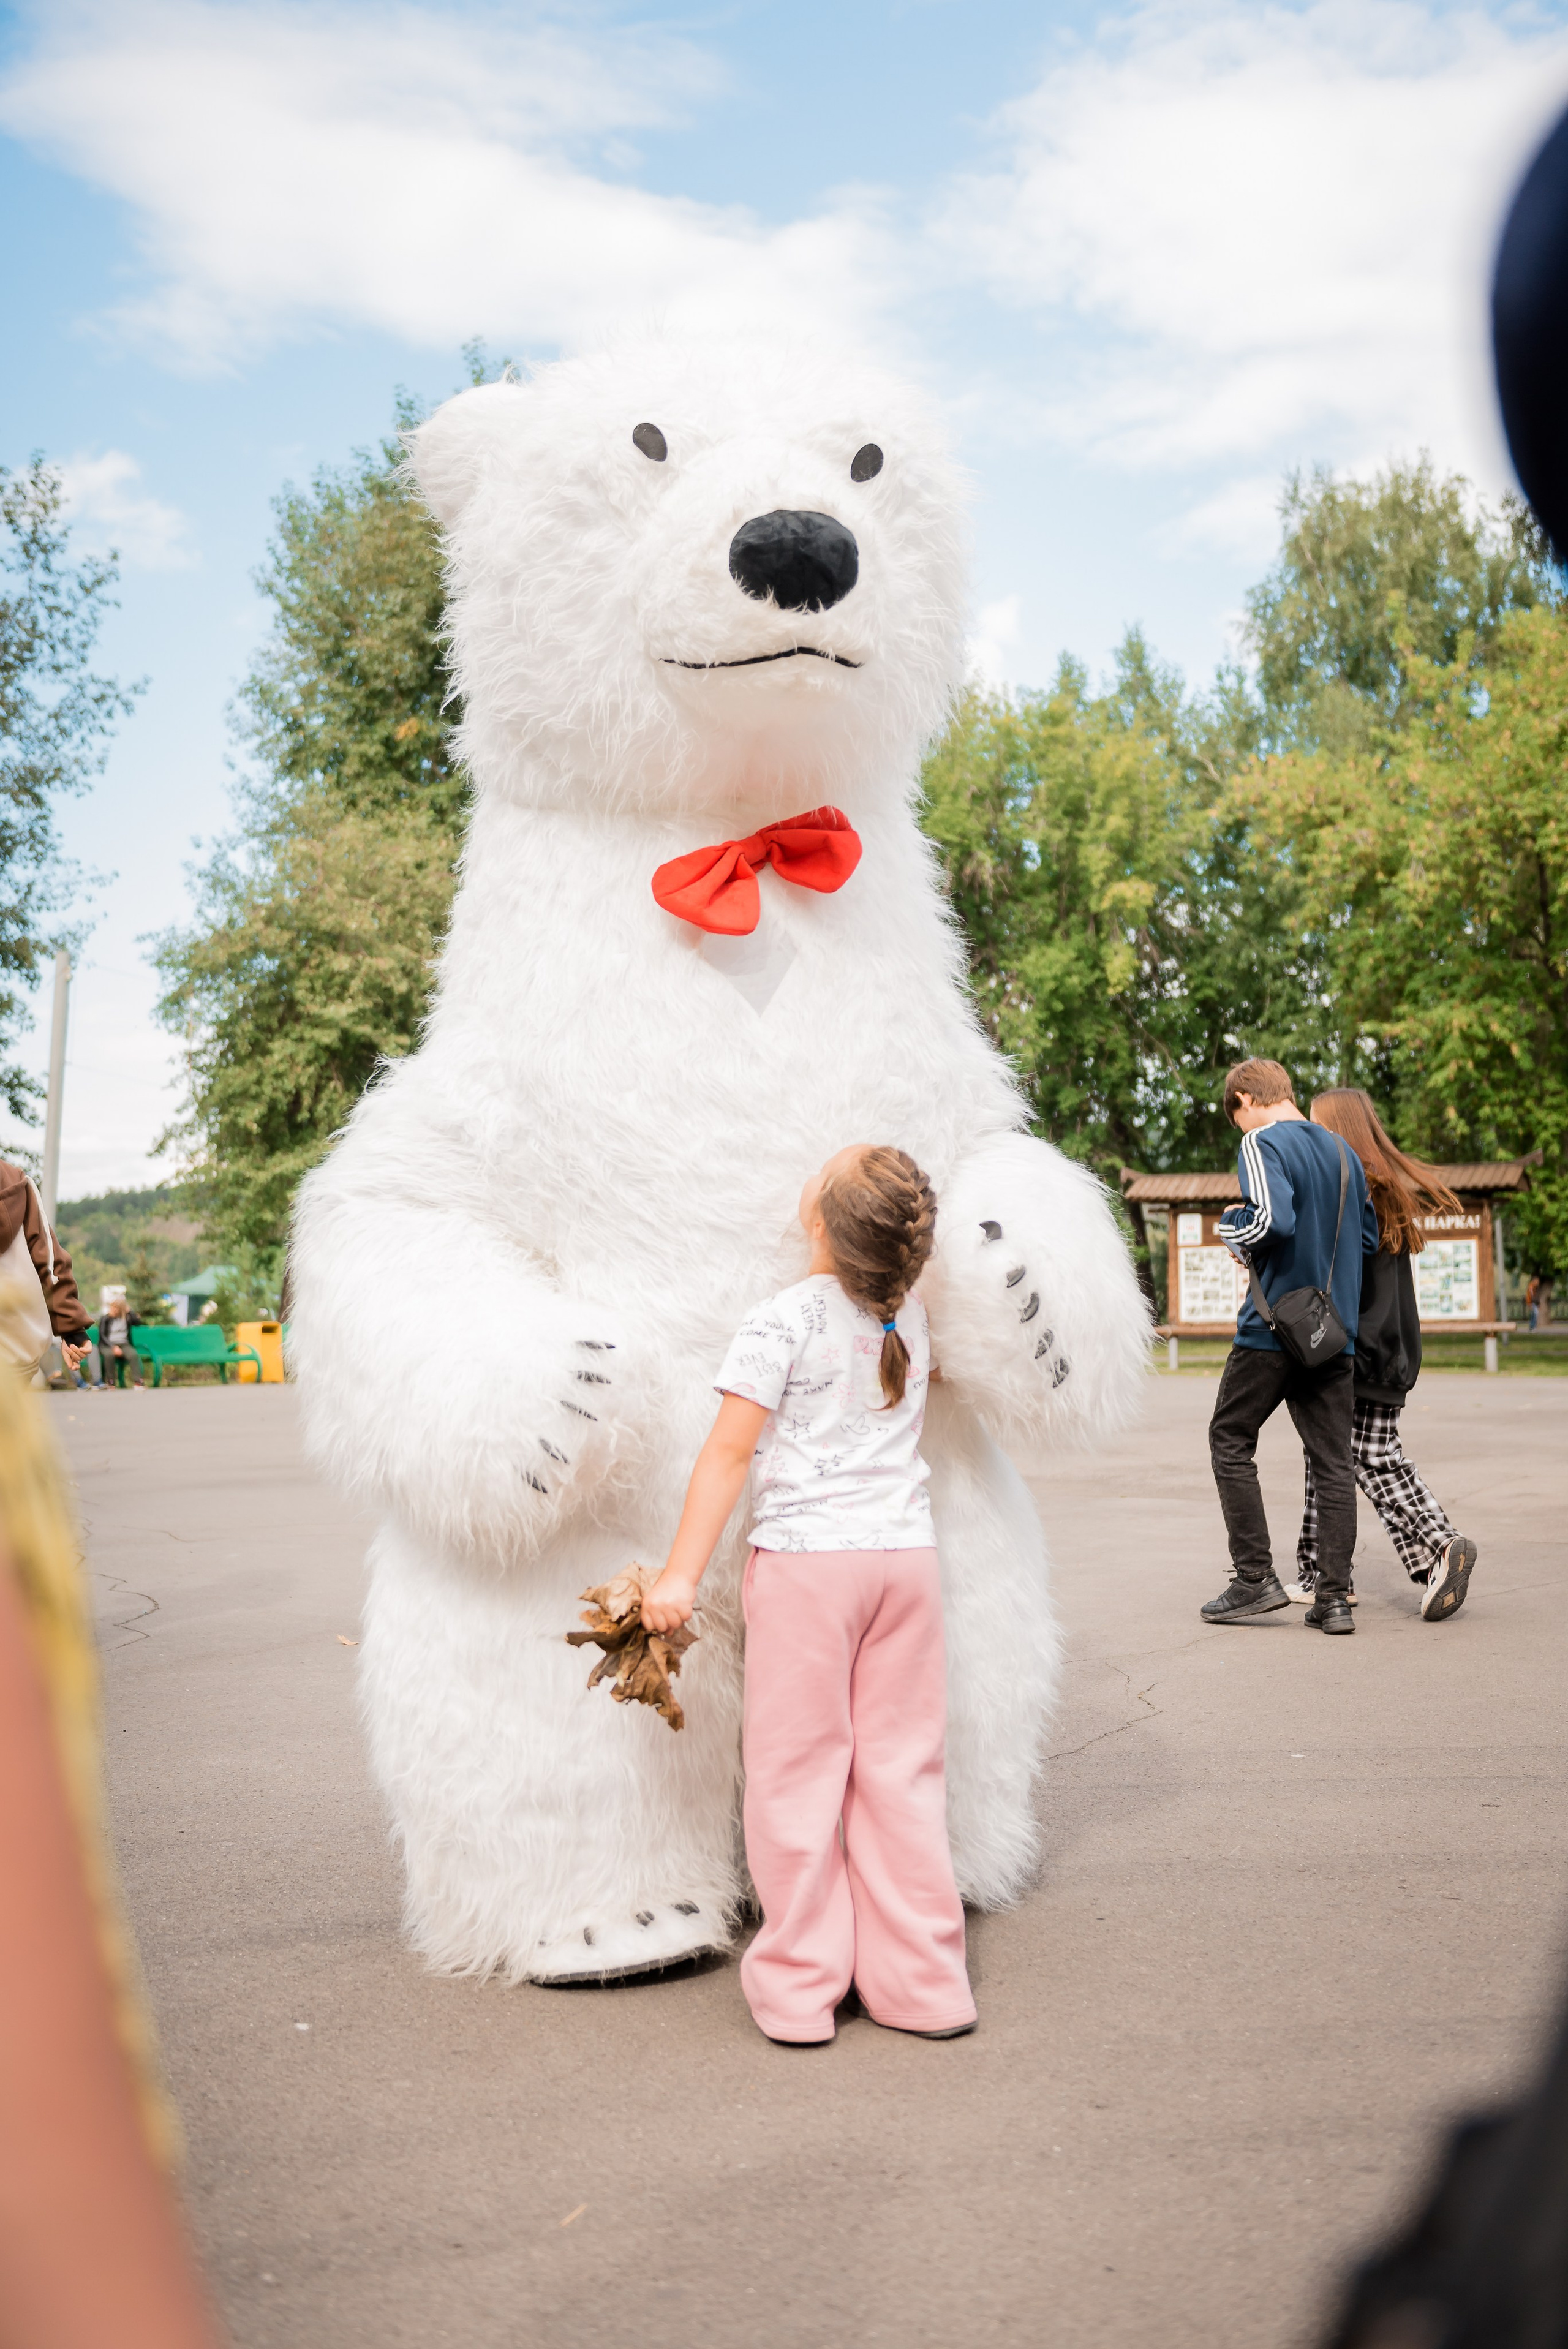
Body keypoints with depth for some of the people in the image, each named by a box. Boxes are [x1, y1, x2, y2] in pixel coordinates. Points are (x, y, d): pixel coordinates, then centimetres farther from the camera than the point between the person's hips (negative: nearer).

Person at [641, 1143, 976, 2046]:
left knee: (798, 1773, 5)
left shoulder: (782, 1321, -9)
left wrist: (682, 1573, -8)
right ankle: (923, 1985, 17)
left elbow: (729, 1453, -11)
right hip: (908, 1555, 5)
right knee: (903, 1773, 11)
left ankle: (799, 1987, 13)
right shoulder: (913, 1316, 8)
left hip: (807, 1558, -5)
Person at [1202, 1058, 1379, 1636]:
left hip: (1272, 1329, -6)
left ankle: (1256, 1579, 6)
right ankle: (1334, 1598, 4)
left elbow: (1272, 1220, -24)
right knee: (1332, 1463, 5)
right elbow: (1369, 1240, 17)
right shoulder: (1343, 1151, 14)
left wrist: (1230, 1225, -5)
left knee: (1230, 1442, 8)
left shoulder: (1262, 1143, -9)